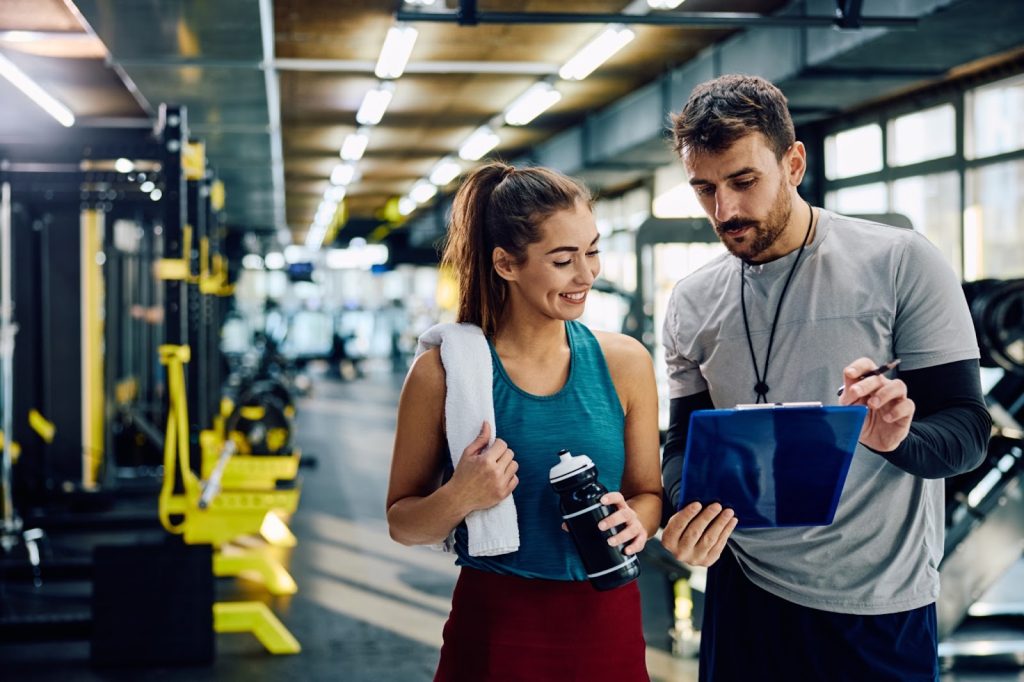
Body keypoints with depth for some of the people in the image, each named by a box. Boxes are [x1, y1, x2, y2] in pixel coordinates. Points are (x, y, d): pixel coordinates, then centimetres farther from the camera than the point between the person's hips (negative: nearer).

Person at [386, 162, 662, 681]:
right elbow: (401, 523, -1)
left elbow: (648, 493, 7)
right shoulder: (442, 373, -9)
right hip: (494, 633, -2)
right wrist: (457, 499, -20)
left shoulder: (624, 362, -2)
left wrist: (634, 522, -15)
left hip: (607, 626, 3)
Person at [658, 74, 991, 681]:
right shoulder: (693, 303, 3)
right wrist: (686, 517, -15)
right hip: (747, 591, 3)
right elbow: (684, 442, 7)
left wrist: (897, 438, -31)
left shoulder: (901, 264, -9)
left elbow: (967, 429, -10)